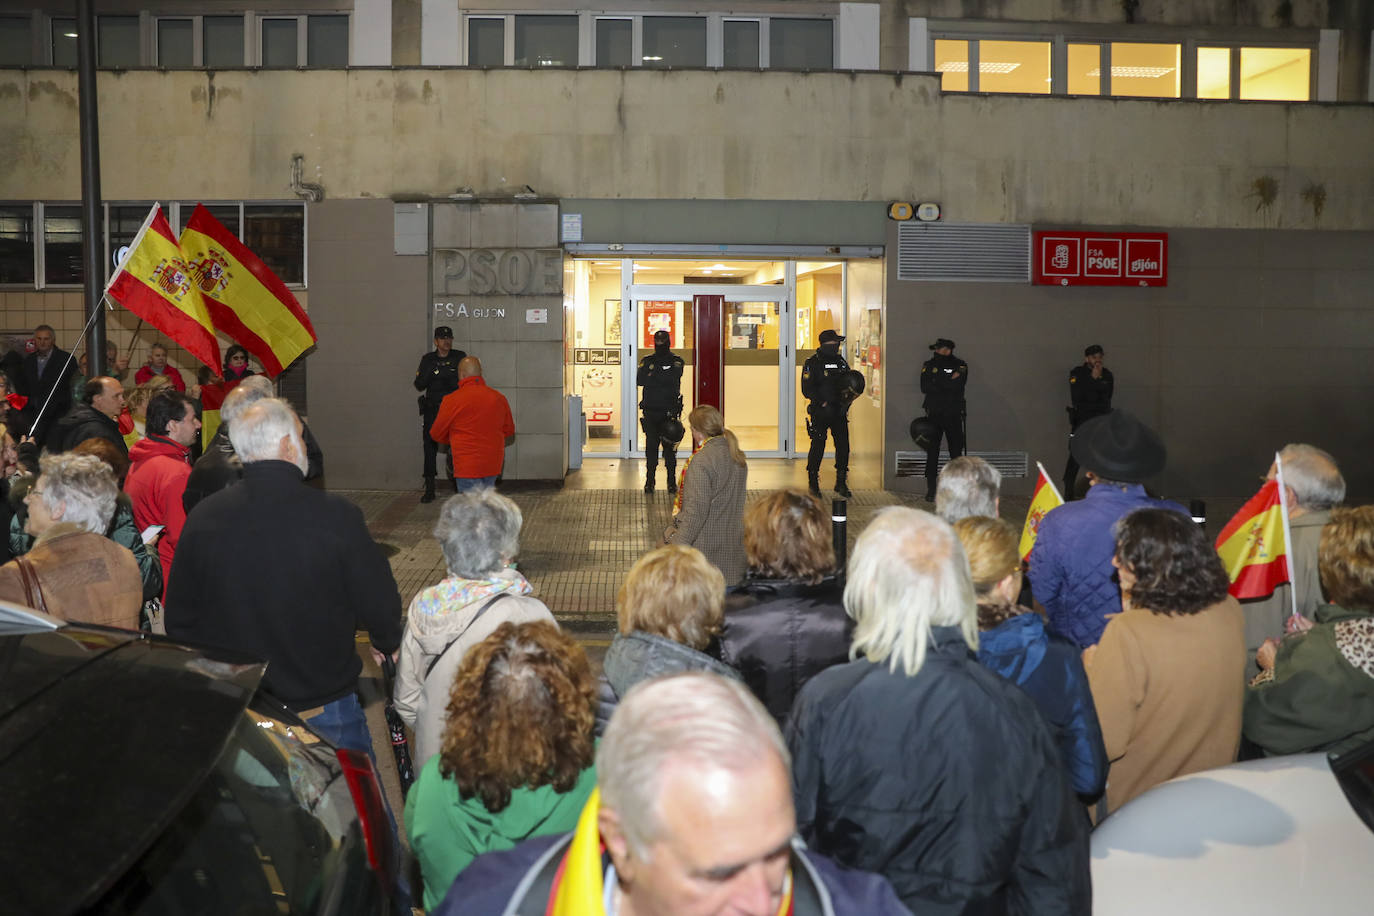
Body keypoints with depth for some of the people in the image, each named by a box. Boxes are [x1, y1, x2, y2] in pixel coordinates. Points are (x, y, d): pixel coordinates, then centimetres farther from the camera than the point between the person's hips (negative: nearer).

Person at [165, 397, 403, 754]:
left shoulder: (202, 519, -7)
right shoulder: (337, 517, -18)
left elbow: (179, 621, 4)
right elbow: (380, 605, -10)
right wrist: (387, 643, 13)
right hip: (325, 712, -3)